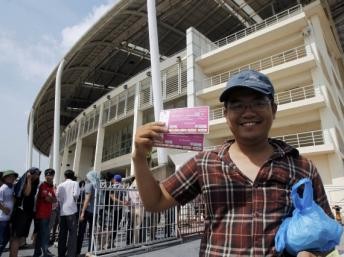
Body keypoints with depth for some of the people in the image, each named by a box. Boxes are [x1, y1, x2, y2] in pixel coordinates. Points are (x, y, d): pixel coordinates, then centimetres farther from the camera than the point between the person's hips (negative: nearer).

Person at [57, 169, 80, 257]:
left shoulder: (60, 185, 11)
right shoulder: (75, 183, -1)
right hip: (71, 211, -5)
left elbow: (57, 198, 10)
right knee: (72, 233, -1)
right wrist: (75, 199, 4)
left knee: (62, 233, 12)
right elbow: (76, 194, -16)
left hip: (62, 212, 5)